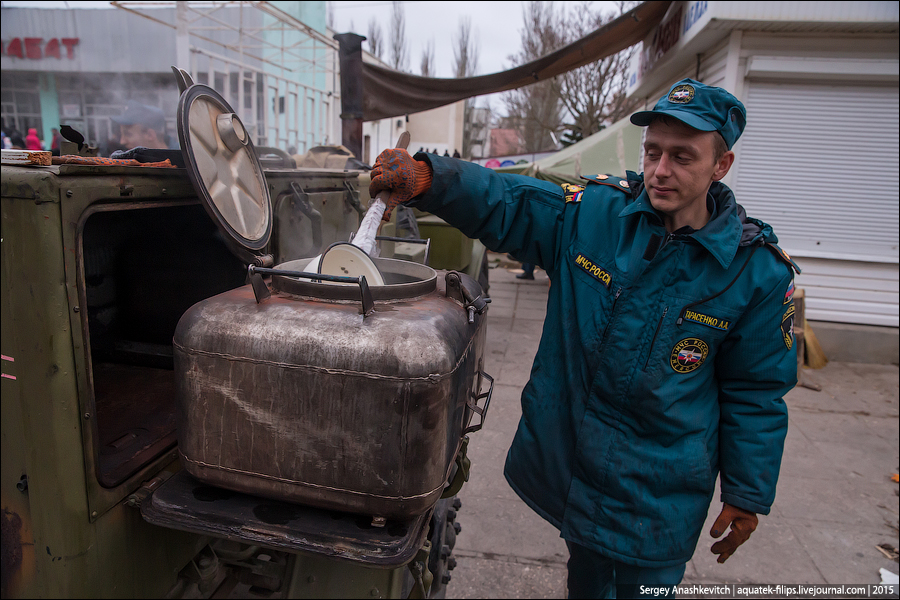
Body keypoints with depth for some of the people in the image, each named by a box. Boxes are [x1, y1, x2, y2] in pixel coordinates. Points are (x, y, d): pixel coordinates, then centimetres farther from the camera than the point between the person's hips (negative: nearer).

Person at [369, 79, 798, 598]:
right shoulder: (591, 213, -10)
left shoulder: (758, 270, -13)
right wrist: (425, 178, -30)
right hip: (567, 455, 3)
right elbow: (500, 201, -10)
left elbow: (756, 393, -4)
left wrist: (748, 496, 2)